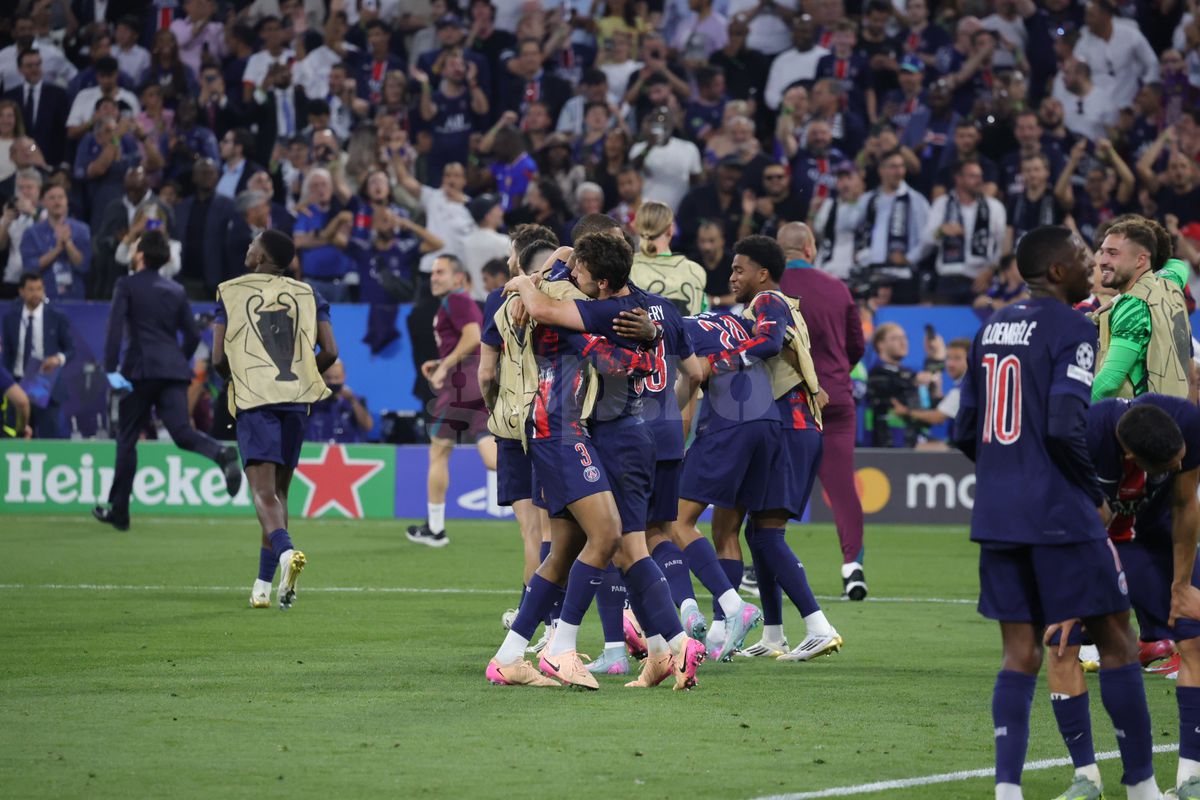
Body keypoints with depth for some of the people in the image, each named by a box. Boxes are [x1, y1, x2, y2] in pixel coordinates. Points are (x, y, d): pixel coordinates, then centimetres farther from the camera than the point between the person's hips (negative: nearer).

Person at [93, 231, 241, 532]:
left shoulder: (127, 286, 2)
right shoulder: (176, 290, 16)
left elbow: (115, 328, -11)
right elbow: (193, 336, 15)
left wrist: (111, 369, -15)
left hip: (141, 369, -4)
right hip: (174, 371, 4)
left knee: (127, 439, 7)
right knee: (181, 431, -7)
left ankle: (119, 510, 11)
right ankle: (221, 454, -39)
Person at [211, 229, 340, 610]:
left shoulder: (231, 293, 5)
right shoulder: (306, 294, 13)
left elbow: (219, 359, 0)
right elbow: (329, 352, 5)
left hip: (253, 400, -3)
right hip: (297, 400, 3)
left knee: (263, 490, -12)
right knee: (279, 489, 14)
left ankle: (285, 551, -41)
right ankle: (264, 586, 16)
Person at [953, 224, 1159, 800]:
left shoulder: (992, 328, 13)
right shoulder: (1071, 329, -10)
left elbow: (965, 433, 16)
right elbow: (1066, 425, -21)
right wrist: (1097, 494, -8)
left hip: (996, 515, 7)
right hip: (1059, 514, -7)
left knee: (1020, 654, 7)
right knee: (1116, 642, 4)